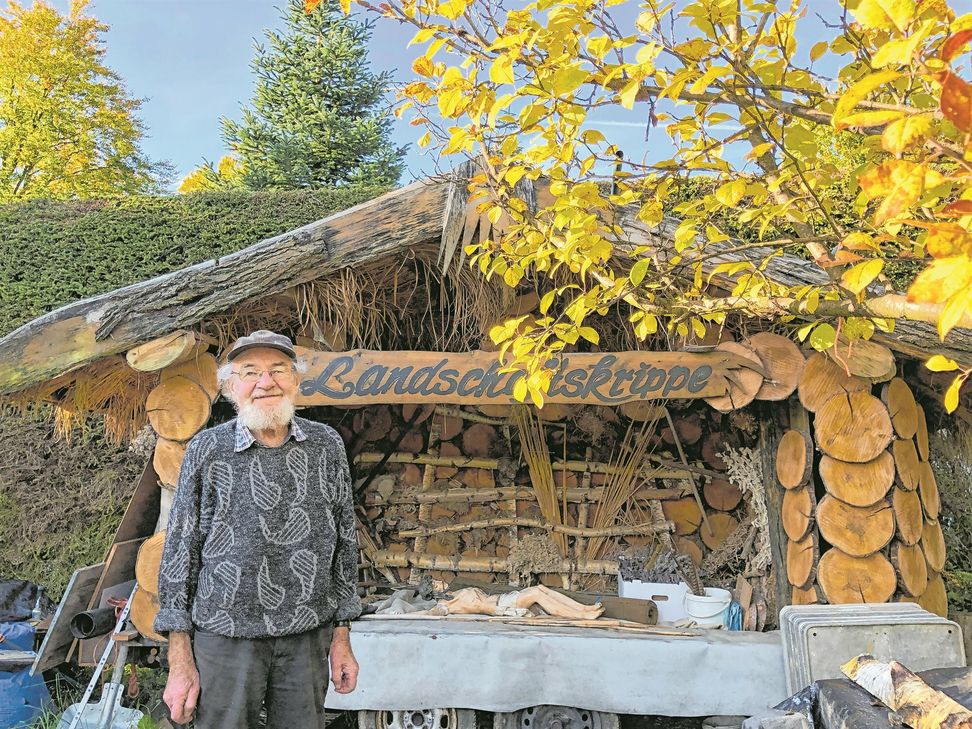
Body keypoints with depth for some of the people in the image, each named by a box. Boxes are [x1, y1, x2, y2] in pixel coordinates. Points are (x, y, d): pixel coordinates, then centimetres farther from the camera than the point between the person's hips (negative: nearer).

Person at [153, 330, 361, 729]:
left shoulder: (327, 446, 1)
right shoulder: (206, 450, -4)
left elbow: (344, 542, 7)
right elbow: (180, 552, 0)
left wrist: (342, 637, 7)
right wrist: (180, 662, -2)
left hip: (308, 639, 2)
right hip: (225, 636, -1)